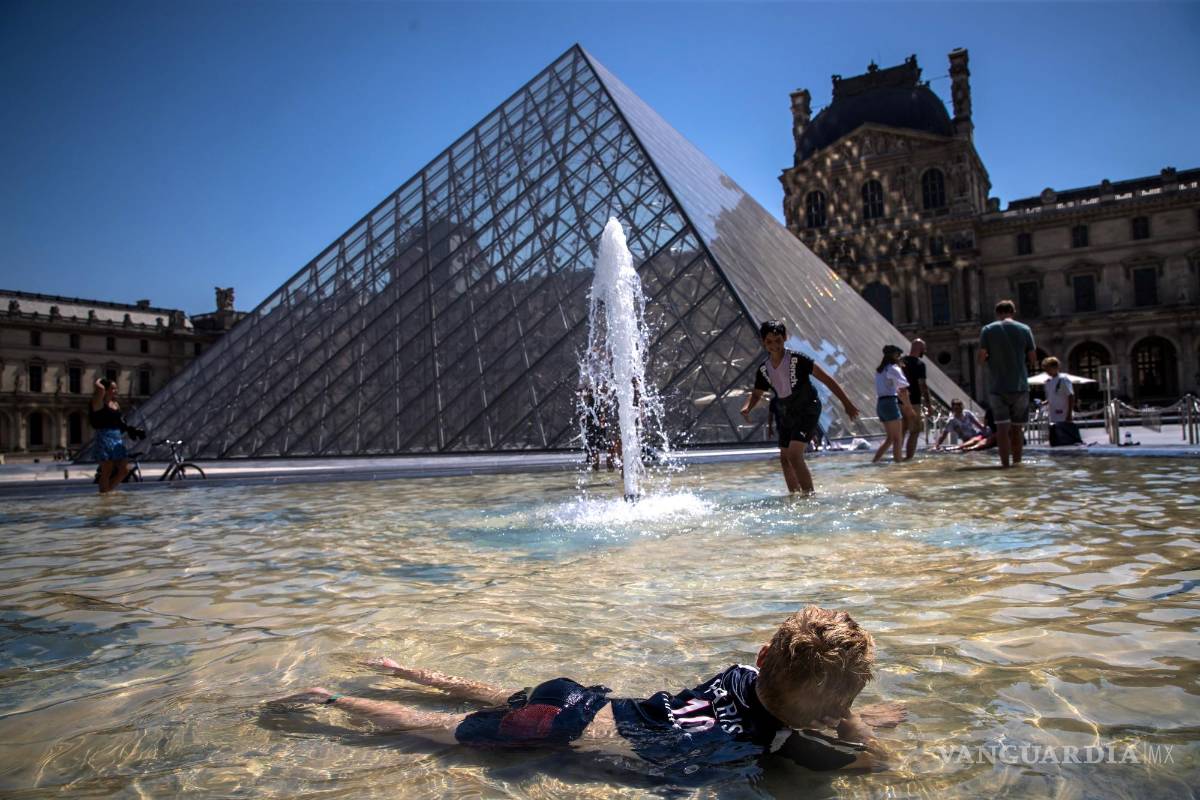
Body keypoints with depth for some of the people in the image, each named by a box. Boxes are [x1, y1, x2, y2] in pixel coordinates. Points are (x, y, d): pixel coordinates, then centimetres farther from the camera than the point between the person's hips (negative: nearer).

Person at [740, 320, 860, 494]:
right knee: (784, 458, 11)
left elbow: (826, 379, -14)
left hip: (806, 412, -7)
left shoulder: (798, 360, -18)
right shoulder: (763, 370, -2)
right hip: (786, 416, 7)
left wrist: (846, 403, -15)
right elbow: (756, 395, 11)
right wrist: (746, 408, -12)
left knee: (794, 455, -20)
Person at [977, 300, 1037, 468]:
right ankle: (1016, 462, 15)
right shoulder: (1024, 329, 3)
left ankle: (1005, 464, -7)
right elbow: (1033, 359, 4)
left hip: (997, 387, -1)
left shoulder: (987, 330, -1)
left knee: (1002, 427, -2)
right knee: (1016, 428, 10)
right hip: (1020, 386, 1)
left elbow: (981, 358, -5)